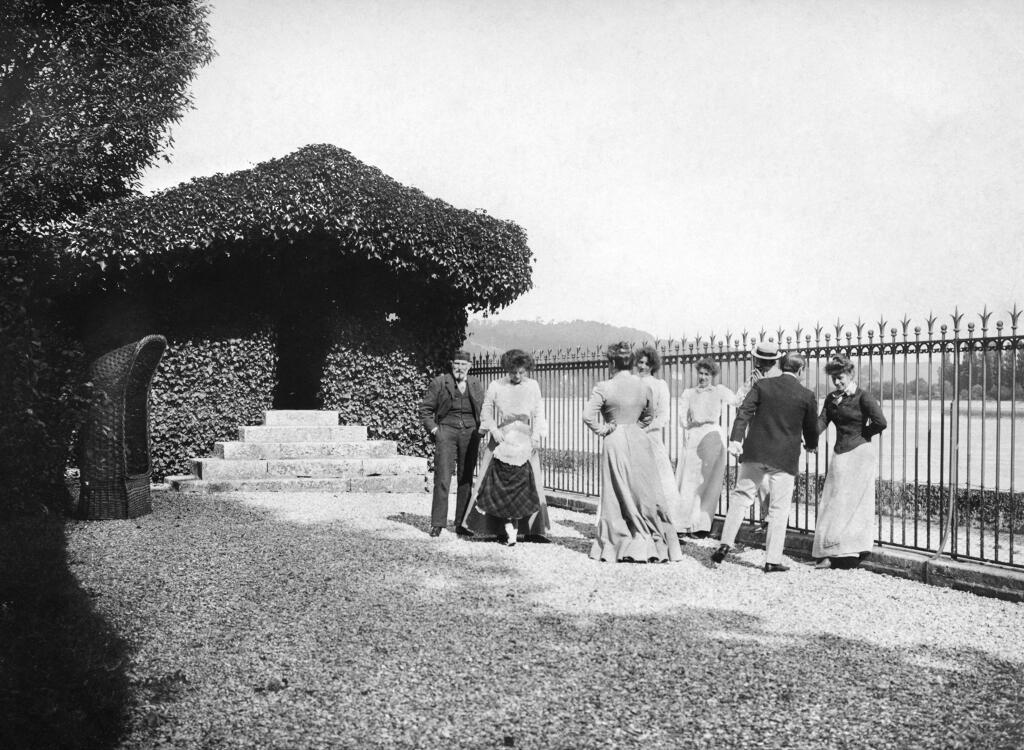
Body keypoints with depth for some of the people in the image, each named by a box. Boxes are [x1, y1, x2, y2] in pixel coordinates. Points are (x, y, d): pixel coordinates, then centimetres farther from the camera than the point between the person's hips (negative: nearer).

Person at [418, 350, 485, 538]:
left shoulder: (477, 386, 12)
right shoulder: (439, 383, 2)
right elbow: (425, 409, 5)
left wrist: (480, 430, 6)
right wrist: (433, 429, -5)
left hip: (470, 434, 3)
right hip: (446, 432, -3)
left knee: (466, 480, 5)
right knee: (442, 479, -8)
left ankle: (461, 524, 11)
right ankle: (437, 524, -2)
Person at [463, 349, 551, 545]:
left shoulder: (533, 386, 8)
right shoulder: (495, 386, 3)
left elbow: (539, 413, 9)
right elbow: (486, 411, 6)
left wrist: (537, 434, -4)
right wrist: (493, 429, -10)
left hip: (526, 443, 1)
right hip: (501, 441, -1)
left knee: (527, 485, -2)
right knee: (501, 485, -6)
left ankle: (530, 530, 2)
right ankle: (507, 529, -2)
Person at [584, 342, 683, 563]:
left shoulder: (604, 388, -10)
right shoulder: (644, 387, 4)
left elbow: (588, 416, -15)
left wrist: (603, 429, -3)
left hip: (615, 443, -3)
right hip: (639, 440, 3)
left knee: (617, 494, 6)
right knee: (647, 494, 8)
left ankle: (617, 546, 12)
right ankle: (658, 543, 12)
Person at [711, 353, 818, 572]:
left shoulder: (762, 385, 2)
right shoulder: (807, 396, 0)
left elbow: (744, 412, -8)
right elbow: (811, 428, 11)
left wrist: (736, 438, -13)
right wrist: (811, 445, 31)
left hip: (755, 452, 1)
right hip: (785, 457, -1)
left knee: (741, 496, 13)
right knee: (779, 509, 5)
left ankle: (726, 543, 4)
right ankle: (772, 560, 7)